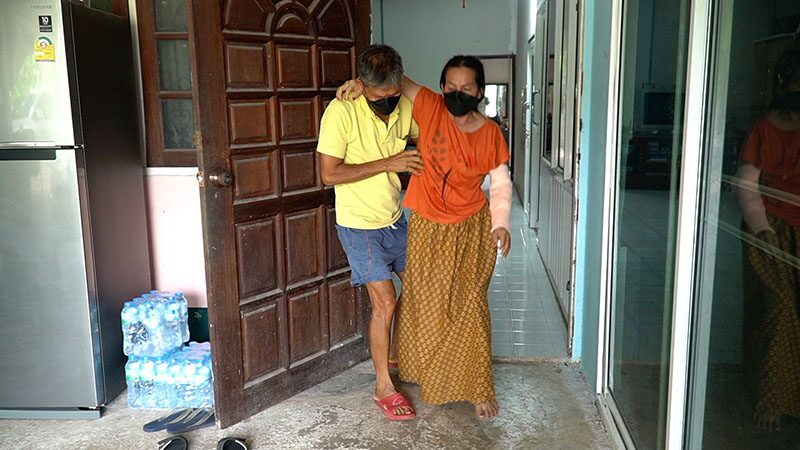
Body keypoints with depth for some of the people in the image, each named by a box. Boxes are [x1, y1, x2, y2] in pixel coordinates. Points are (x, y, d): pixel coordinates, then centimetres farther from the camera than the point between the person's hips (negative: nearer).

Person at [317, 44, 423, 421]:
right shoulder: (341, 111, -22)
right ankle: (383, 387, 12)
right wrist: (387, 164, -25)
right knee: (385, 302, -6)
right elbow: (329, 174, -23)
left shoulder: (404, 106, -5)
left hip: (395, 219, 7)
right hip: (360, 227, -6)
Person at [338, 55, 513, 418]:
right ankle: (429, 374, 37)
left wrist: (501, 224, -11)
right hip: (427, 228, 1)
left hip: (472, 230, -1)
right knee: (426, 305, 13)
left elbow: (500, 184, 1)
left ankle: (477, 387, 18)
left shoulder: (490, 132, -7)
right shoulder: (430, 108, -9)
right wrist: (360, 83, -17)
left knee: (470, 307, 3)